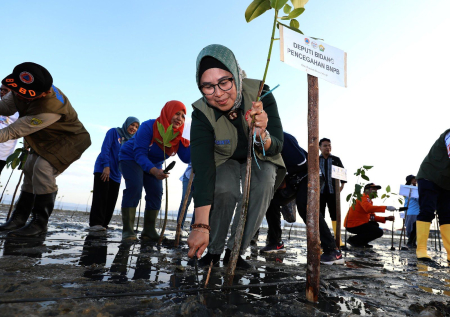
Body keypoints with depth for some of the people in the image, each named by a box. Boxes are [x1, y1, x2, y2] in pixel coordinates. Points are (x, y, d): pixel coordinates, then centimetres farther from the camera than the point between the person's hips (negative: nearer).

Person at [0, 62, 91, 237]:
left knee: (43, 168, -27)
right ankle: (20, 217, 21)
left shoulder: (50, 108, -41)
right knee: (30, 170, 8)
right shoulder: (20, 91, -17)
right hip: (46, 138, 9)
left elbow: (14, 131, -35)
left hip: (70, 139, -9)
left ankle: (40, 223, -17)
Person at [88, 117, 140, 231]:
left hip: (116, 174, 6)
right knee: (100, 197, -12)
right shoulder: (114, 132, -2)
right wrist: (106, 166, -21)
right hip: (103, 170, -6)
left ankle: (103, 224, 6)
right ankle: (95, 223, -13)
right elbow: (105, 148, -12)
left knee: (111, 201, 1)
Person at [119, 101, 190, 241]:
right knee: (134, 188, -23)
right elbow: (139, 153, -35)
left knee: (156, 192, -7)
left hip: (154, 163, 5)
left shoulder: (178, 136, -14)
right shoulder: (149, 126, -30)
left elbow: (186, 157, -23)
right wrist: (154, 171, -50)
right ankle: (127, 229, -16)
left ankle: (149, 231, 1)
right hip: (131, 158, -5)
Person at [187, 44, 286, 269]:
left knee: (264, 183, -29)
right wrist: (200, 226, -44)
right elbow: (202, 169, -37)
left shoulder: (260, 94, -27)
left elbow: (277, 147, -28)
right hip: (224, 161, -1)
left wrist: (262, 137, -54)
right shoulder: (202, 114, -28)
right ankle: (213, 250, -5)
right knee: (224, 189, -32)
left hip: (259, 159, 2)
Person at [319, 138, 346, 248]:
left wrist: (341, 186, -3)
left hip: (333, 191, 1)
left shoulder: (336, 160, 11)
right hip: (319, 192, 0)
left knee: (335, 215, 2)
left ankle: (338, 239, 6)